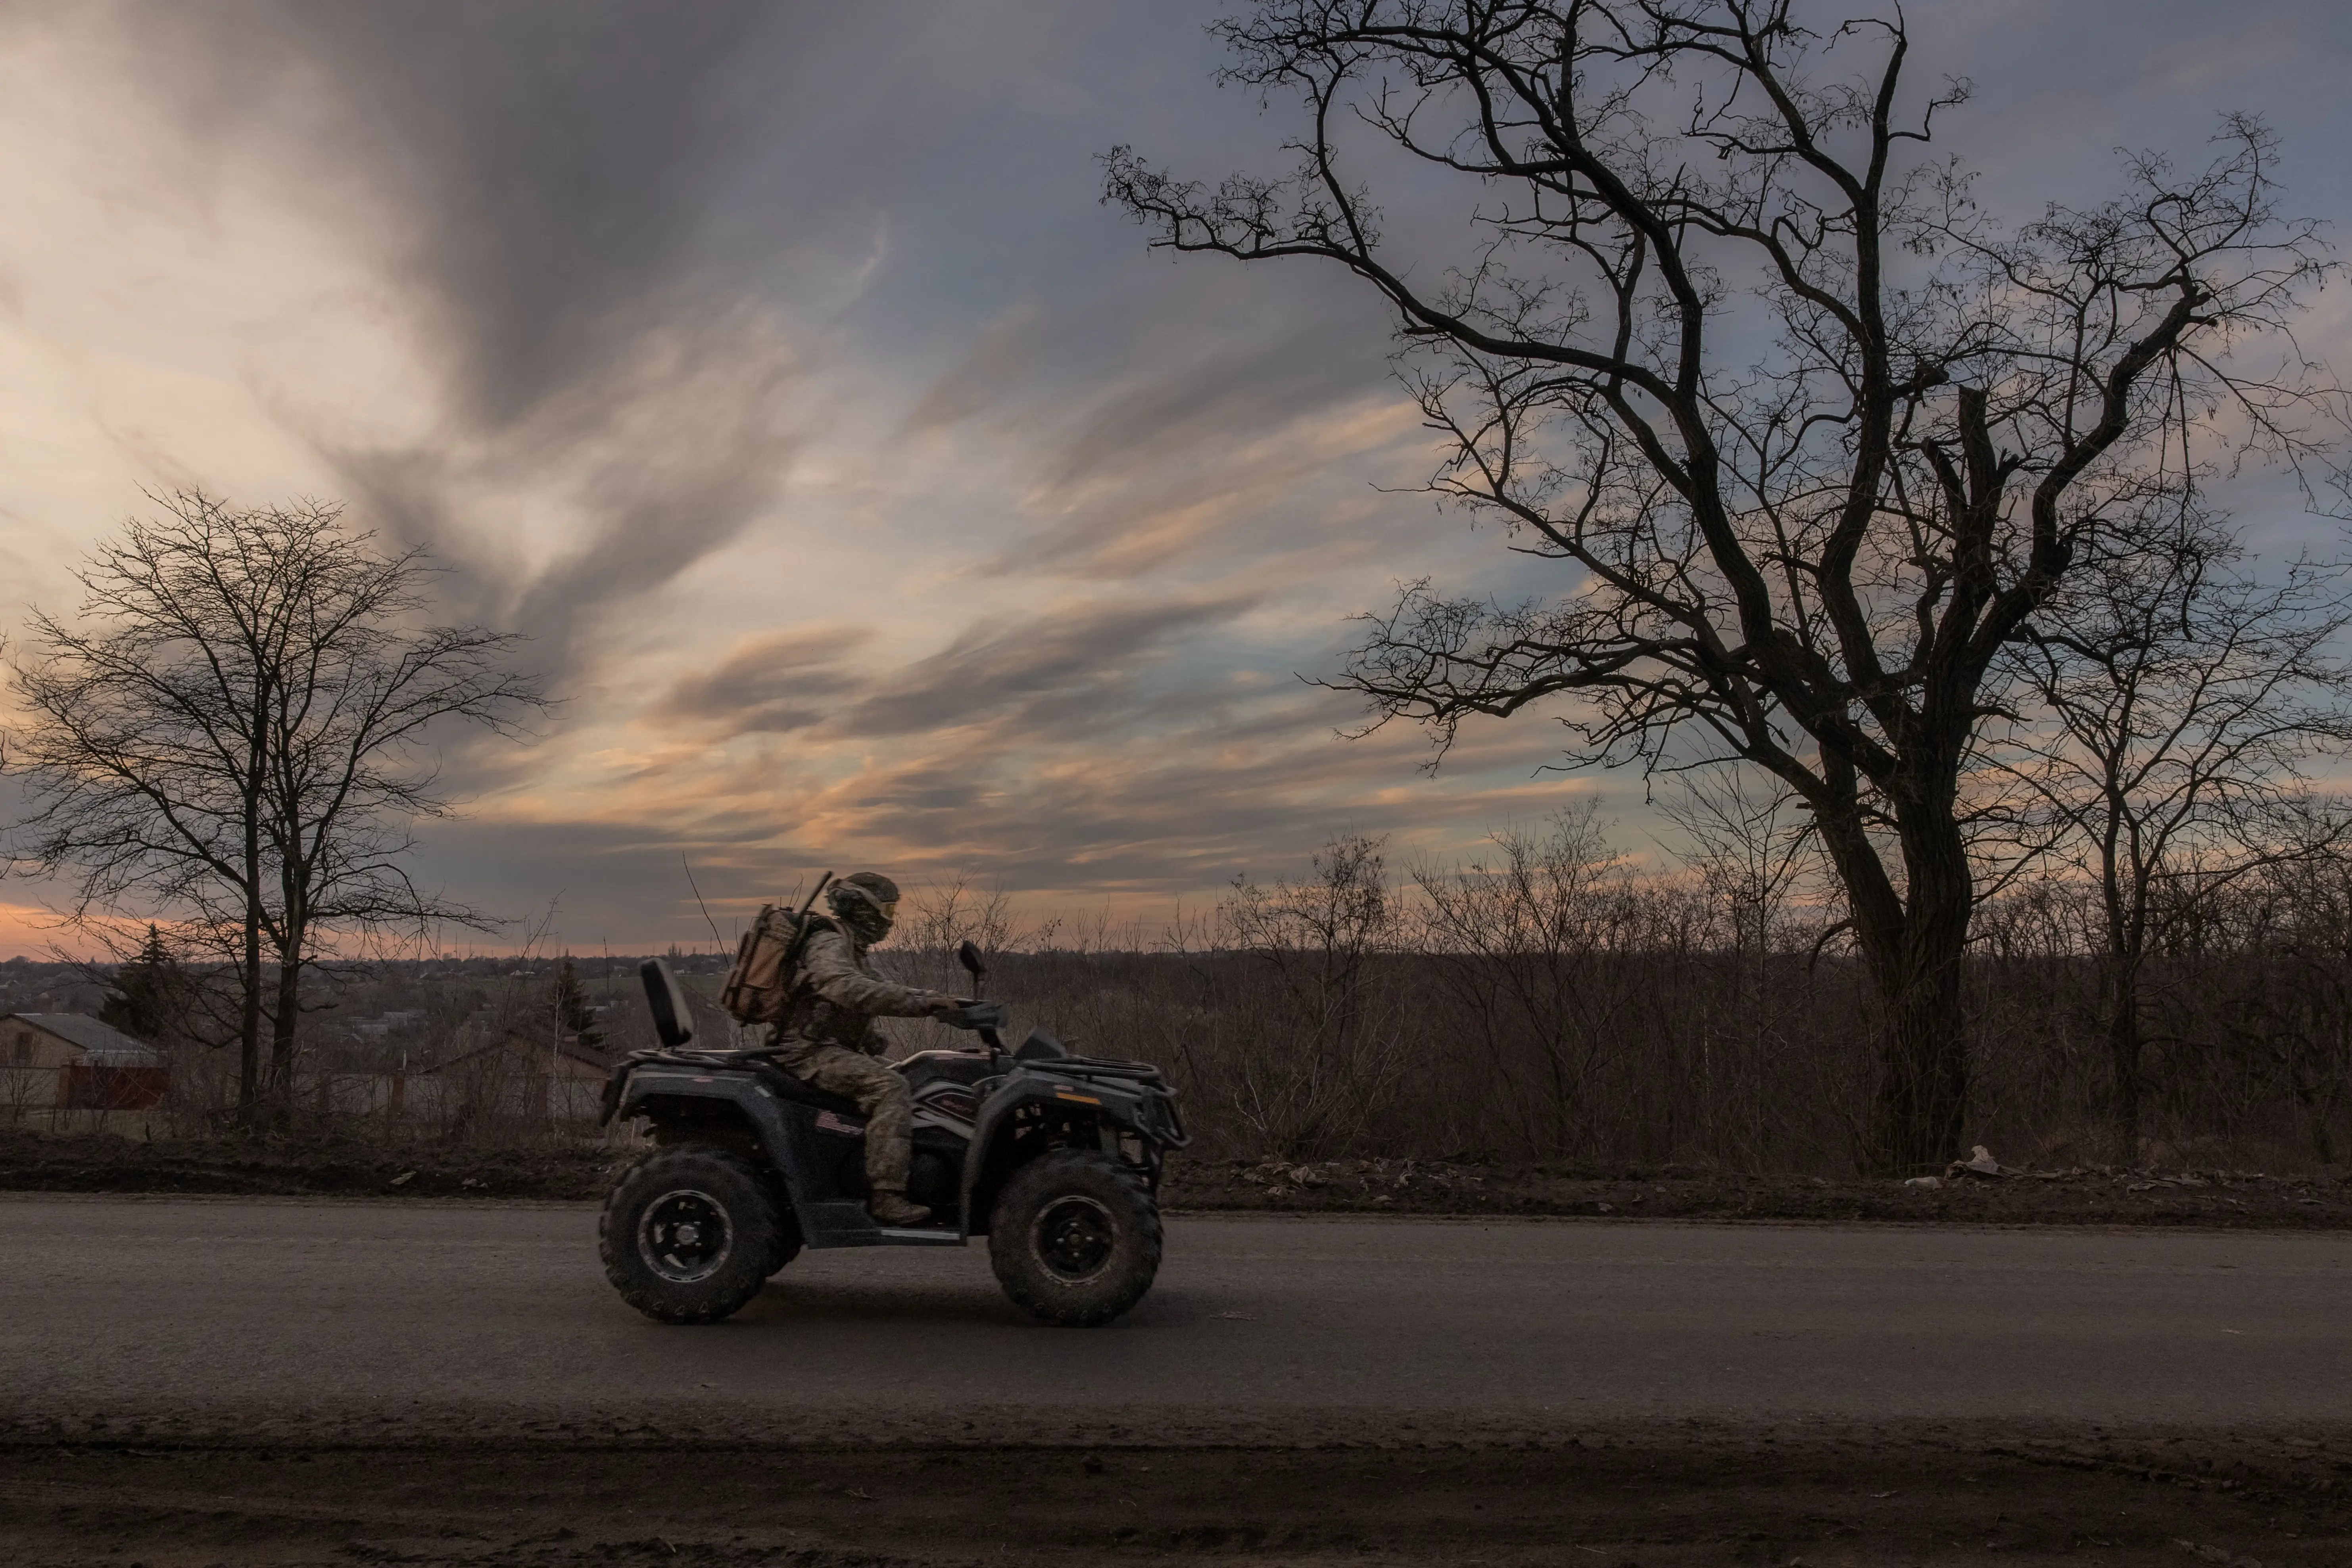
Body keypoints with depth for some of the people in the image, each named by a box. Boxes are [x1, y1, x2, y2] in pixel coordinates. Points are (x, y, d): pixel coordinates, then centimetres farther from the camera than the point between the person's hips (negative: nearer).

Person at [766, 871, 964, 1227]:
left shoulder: (852, 950, 21)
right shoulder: (828, 945, -14)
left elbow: (885, 992, 22)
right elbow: (852, 990, -32)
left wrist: (940, 1001, 9)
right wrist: (924, 1002, -36)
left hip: (839, 1050, 11)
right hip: (810, 1052, -11)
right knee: (889, 1088, -27)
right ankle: (887, 1196, -32)